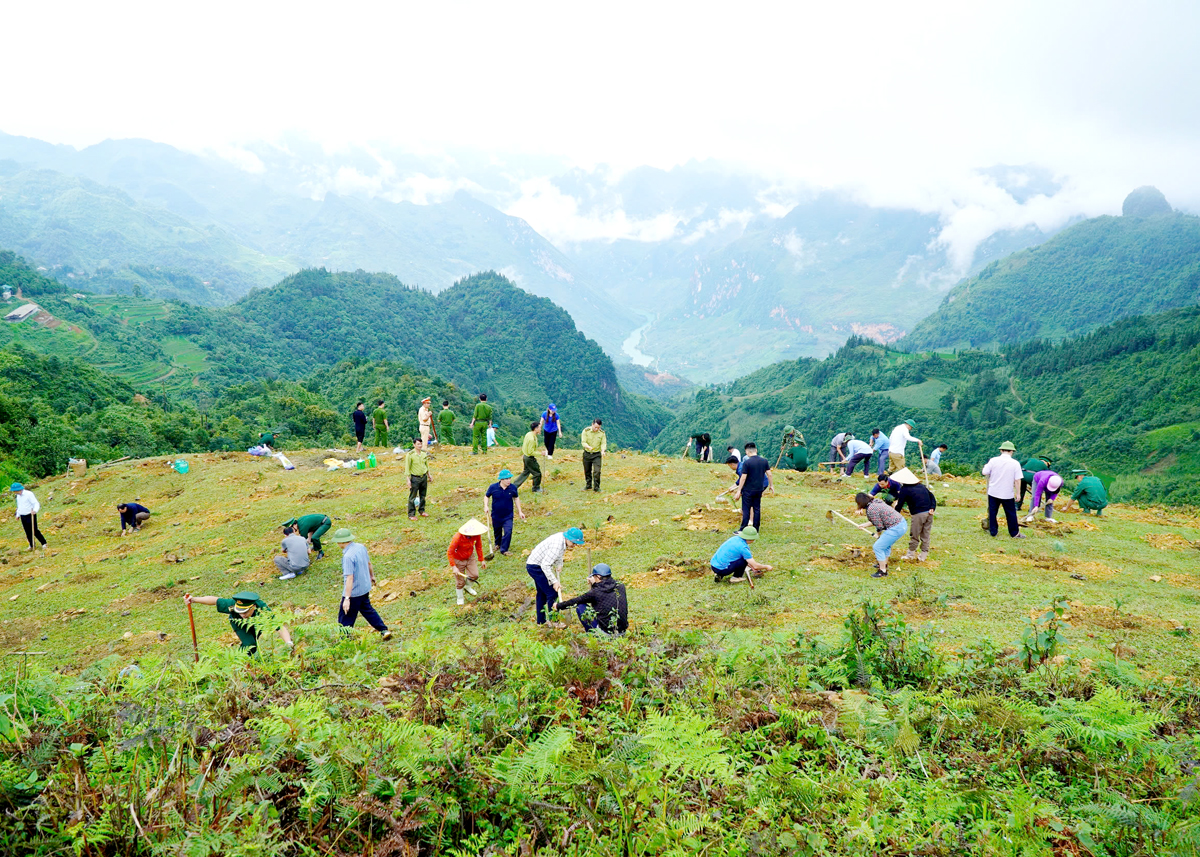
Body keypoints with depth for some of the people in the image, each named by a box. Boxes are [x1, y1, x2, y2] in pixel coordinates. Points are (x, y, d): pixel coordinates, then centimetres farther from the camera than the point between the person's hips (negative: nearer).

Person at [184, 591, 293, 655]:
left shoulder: (263, 610, -44)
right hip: (239, 624, 0)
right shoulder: (232, 605, -42)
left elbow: (280, 627, -47)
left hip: (256, 624, 0)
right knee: (250, 645, -17)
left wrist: (288, 643, -62)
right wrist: (193, 599, -35)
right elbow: (214, 600, -28)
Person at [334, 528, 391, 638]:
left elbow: (350, 578, -29)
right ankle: (384, 630, 29)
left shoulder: (348, 556, -26)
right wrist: (372, 576, 33)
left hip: (353, 592, -9)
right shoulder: (361, 547, -2)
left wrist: (347, 599, -29)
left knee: (345, 618, 4)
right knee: (367, 609, 26)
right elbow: (368, 563, 15)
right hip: (365, 588, 9)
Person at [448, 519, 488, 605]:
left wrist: (481, 560, 5)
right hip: (458, 559, -4)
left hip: (470, 557, 4)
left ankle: (467, 586, 27)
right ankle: (460, 598, 32)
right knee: (460, 581, 4)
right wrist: (454, 567, -28)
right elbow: (449, 552, -27)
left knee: (474, 575, -8)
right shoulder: (457, 538, -36)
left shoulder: (477, 535, -21)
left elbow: (479, 547, -1)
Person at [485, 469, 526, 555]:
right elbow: (486, 496, 0)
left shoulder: (513, 487, -11)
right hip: (496, 515, 1)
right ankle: (498, 544, 49)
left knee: (508, 532, -16)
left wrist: (520, 512, 6)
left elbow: (516, 498, 6)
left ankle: (504, 549, -2)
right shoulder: (493, 487, -15)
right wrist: (486, 506, -17)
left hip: (508, 516, 0)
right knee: (497, 531, 21)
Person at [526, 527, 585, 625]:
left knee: (542, 593, 21)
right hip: (535, 566, -10)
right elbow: (545, 565, -32)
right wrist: (554, 582, -30)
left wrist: (559, 565, 6)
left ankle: (541, 620, 34)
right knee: (552, 593, -10)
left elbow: (559, 555, 18)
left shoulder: (563, 539, -3)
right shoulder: (557, 545, -32)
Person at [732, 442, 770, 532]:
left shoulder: (746, 462, -15)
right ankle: (756, 529, 17)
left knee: (746, 510, 2)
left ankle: (743, 530, 5)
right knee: (757, 509, 12)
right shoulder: (764, 461, 0)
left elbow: (743, 478, -15)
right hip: (759, 489, 5)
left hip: (748, 490, -5)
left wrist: (739, 491, -10)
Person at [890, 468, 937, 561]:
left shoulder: (904, 489, -2)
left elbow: (899, 505, -1)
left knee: (914, 535, 8)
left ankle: (911, 554, 18)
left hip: (918, 514, -6)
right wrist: (933, 508, 2)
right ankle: (923, 556, 19)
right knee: (926, 535, 13)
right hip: (929, 512, 6)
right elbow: (931, 496, 11)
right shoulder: (920, 485, 18)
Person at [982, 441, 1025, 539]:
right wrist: (1017, 493, 0)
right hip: (1008, 494, -1)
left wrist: (986, 466, 16)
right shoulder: (1015, 463, -8)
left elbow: (985, 473, -4)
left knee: (992, 512, 12)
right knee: (1011, 513, 10)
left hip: (993, 492, 1)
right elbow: (1017, 480, -9)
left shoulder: (993, 460, -8)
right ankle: (1015, 533, 18)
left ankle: (993, 531, 18)